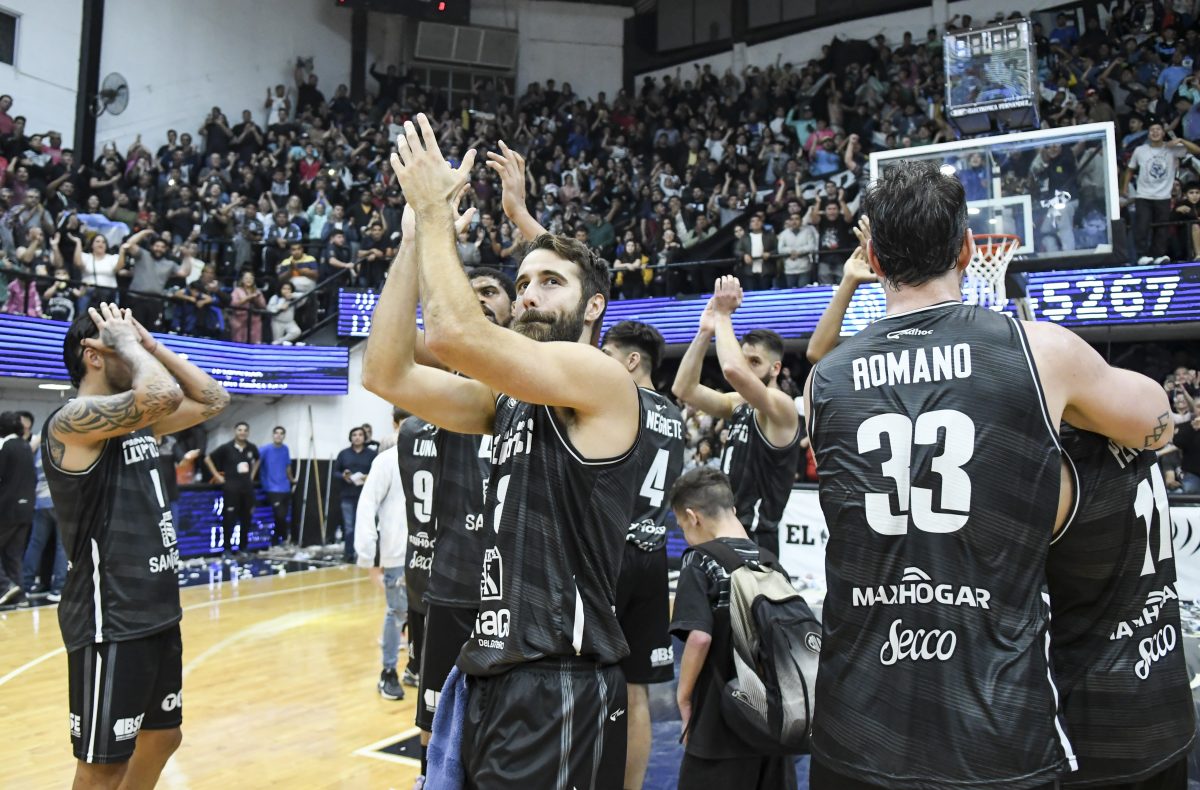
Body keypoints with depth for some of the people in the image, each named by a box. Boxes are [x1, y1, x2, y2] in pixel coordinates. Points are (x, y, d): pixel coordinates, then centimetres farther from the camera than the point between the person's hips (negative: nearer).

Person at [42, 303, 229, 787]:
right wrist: (128, 340, -15)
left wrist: (151, 344, 8)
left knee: (162, 737, 21)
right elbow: (163, 395, -34)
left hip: (157, 613, 9)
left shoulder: (140, 421, 10)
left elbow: (213, 400, 16)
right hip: (110, 622, -9)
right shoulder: (71, 422, -16)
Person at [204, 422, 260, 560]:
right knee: (229, 519, -4)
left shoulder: (251, 448, 5)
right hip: (231, 486, -4)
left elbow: (258, 460, 26)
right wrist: (217, 476, -3)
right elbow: (208, 459, -1)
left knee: (247, 519, 7)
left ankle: (243, 548, 18)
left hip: (247, 486, 4)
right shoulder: (226, 448, -7)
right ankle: (226, 549, 3)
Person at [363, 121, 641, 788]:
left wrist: (437, 209, -10)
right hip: (493, 672, 8)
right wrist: (419, 227, 2)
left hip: (561, 686, -8)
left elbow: (452, 332, -24)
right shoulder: (509, 397, 13)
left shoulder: (603, 379, -11)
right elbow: (386, 373, 3)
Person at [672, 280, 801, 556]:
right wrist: (705, 332, -5)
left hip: (754, 538, -8)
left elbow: (733, 370, -33)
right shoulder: (739, 404, 10)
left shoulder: (781, 406, -14)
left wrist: (724, 316, -19)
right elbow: (684, 389, 2)